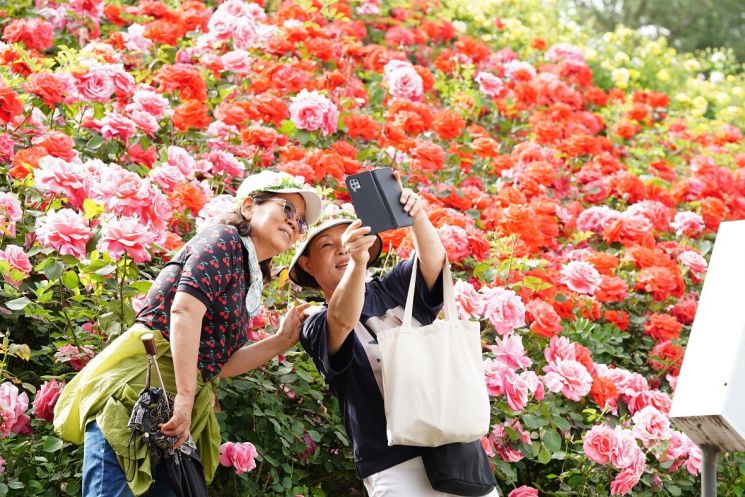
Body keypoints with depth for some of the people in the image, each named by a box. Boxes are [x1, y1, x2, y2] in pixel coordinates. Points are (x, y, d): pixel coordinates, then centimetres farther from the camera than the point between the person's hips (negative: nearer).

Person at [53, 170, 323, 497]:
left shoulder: (246, 280, 24)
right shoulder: (224, 238, 0)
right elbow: (184, 310, -15)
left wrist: (282, 340, 19)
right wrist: (185, 397, -21)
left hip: (172, 404, 9)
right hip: (136, 382, -9)